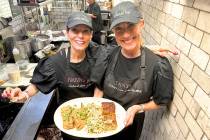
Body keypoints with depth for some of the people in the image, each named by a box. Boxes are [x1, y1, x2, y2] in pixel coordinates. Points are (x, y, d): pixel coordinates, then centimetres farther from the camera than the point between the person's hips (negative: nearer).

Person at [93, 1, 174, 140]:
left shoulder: (158, 65, -23)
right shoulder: (108, 56, -16)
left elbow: (161, 101, -11)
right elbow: (99, 88, -4)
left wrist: (137, 108, -24)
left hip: (131, 123, -1)